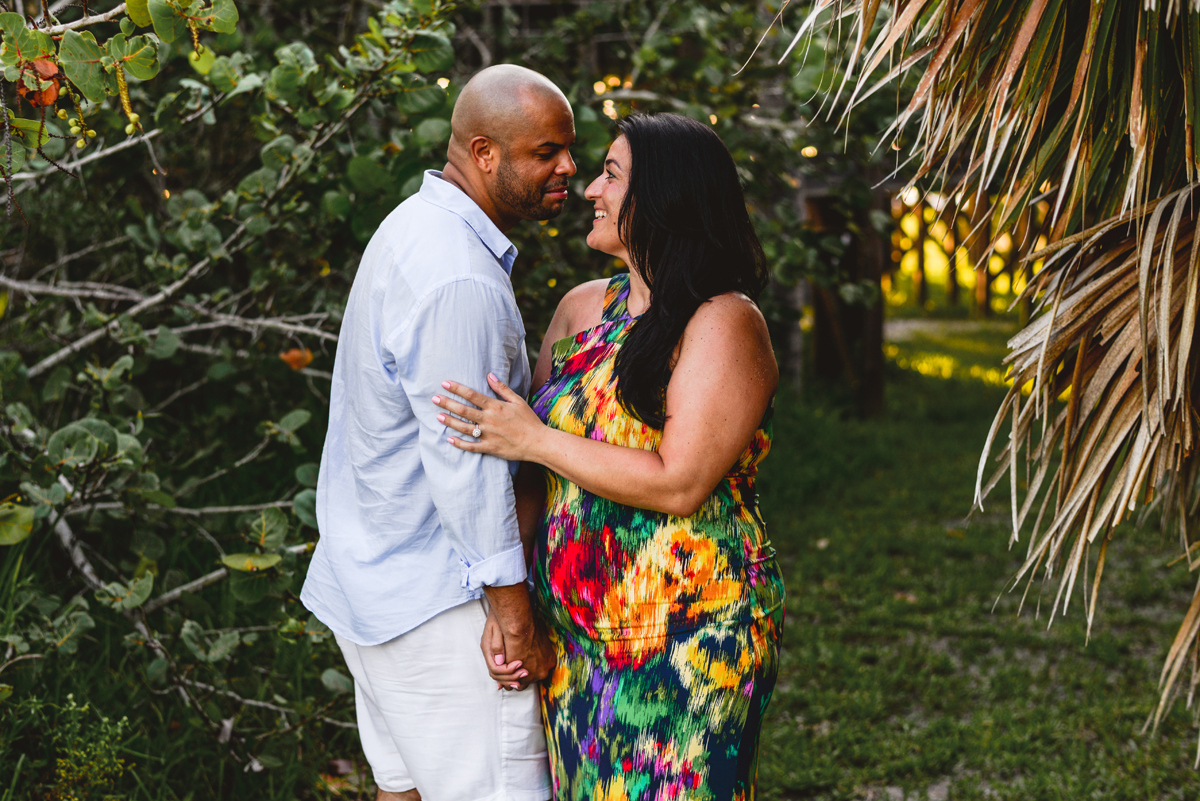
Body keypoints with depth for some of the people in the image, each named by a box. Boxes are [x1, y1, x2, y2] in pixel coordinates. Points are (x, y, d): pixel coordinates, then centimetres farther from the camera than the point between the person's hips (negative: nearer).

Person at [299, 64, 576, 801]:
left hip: (372, 578, 10)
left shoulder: (415, 227, 11)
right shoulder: (460, 282, -23)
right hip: (434, 600, -10)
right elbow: (465, 463, -23)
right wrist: (517, 615, -17)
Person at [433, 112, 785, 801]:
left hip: (687, 640, -6)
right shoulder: (581, 309, 10)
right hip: (575, 636, 6)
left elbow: (679, 484, -19)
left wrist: (536, 441, -15)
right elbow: (529, 471, 9)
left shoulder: (726, 324, -10)